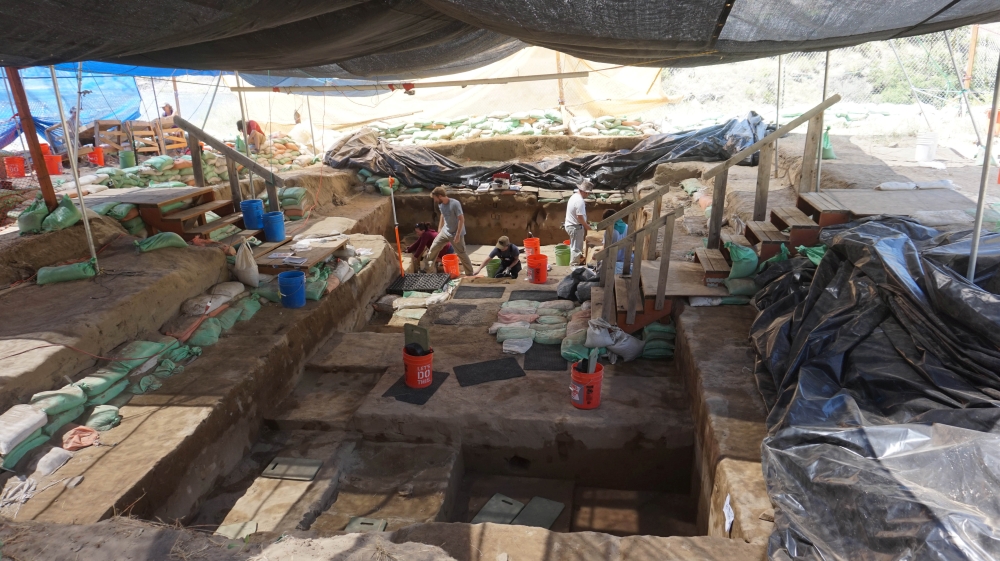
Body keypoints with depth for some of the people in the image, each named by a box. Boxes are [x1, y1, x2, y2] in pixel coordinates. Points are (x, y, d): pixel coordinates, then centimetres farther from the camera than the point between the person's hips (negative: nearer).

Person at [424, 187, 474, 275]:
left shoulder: (455, 204, -24)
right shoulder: (440, 204, 0)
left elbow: (461, 219, -22)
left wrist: (458, 235, -24)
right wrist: (439, 230, 20)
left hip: (455, 234, -7)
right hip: (445, 232, 7)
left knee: (462, 254, 1)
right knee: (433, 248, 10)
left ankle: (470, 274, 14)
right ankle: (425, 269, 26)